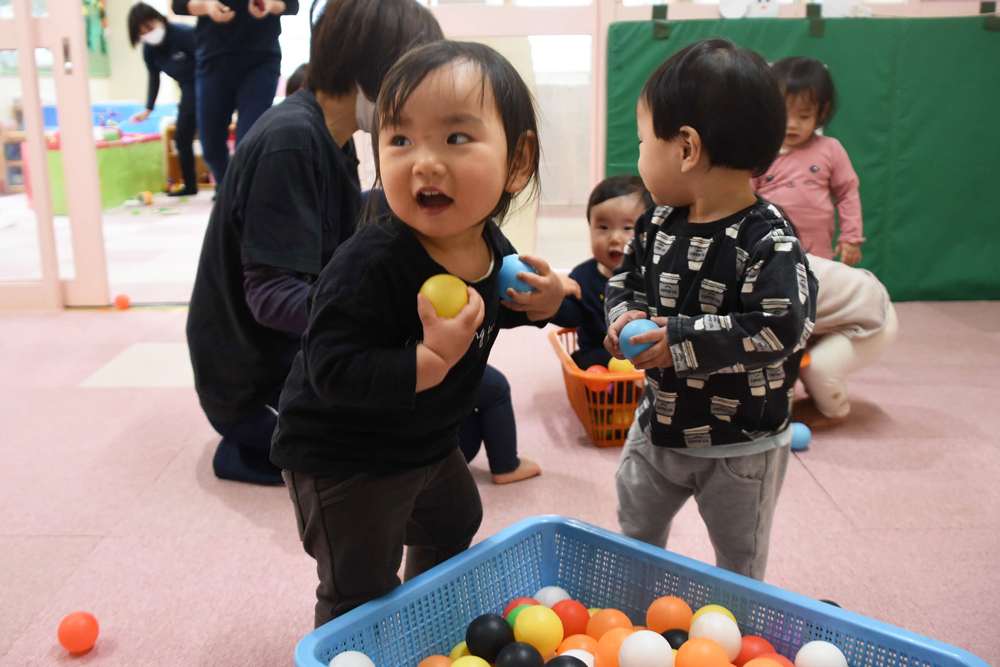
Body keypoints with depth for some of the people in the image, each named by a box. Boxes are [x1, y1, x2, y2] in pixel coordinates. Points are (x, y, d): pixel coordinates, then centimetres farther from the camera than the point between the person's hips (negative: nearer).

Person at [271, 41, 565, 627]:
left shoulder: (492, 247, -11)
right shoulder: (371, 264, -35)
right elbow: (333, 370, -36)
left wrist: (538, 302, -10)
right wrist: (431, 360, -44)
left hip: (430, 442, 9)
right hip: (343, 460, -8)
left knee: (455, 523, 31)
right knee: (362, 593, 3)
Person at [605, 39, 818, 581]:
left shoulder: (767, 242, -25)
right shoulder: (657, 224, -4)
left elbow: (780, 329, -32)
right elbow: (625, 282, 8)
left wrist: (681, 339, -31)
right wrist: (625, 318, -15)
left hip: (742, 445, -6)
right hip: (659, 423, 7)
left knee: (739, 567, 16)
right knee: (634, 541, 23)